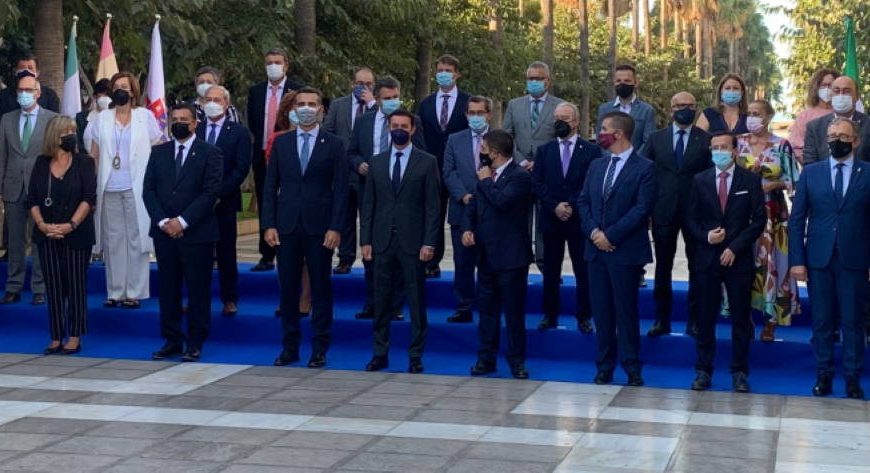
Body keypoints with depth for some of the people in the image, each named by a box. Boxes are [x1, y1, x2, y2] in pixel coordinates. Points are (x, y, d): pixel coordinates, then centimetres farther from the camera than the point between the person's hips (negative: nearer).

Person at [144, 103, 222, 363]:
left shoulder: (209, 153, -1)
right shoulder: (159, 152, 12)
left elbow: (210, 192, -9)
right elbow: (149, 190, 7)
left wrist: (183, 221, -14)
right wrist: (163, 221, -8)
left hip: (197, 233, -4)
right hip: (164, 232, 4)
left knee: (198, 290, 1)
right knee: (168, 289, 6)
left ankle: (195, 343, 8)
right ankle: (172, 340, 13)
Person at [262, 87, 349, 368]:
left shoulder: (334, 145, 2)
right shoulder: (281, 143, 9)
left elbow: (341, 189, -2)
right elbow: (271, 185, 8)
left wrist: (335, 227, -9)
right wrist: (268, 224, -1)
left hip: (319, 227, -2)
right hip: (287, 226, 2)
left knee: (320, 289, 3)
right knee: (288, 288, 5)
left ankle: (319, 349, 10)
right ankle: (290, 347, 14)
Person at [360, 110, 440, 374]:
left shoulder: (427, 162, 1)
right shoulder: (377, 163, 10)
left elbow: (433, 206, -3)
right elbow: (368, 204, 10)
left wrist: (429, 243, -9)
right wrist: (365, 240, 3)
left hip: (413, 242, -3)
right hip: (383, 241, 3)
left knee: (416, 300, 2)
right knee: (381, 300, 6)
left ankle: (416, 356, 10)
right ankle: (380, 353, 14)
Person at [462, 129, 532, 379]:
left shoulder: (520, 176, -11)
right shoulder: (485, 176, 13)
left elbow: (502, 201, -26)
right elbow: (472, 208, 17)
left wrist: (486, 181, -10)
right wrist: (467, 229, -2)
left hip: (511, 255, -7)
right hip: (486, 255, 7)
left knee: (514, 311, 1)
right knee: (487, 310, 11)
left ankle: (516, 360, 10)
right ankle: (486, 358, 19)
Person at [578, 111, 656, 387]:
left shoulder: (644, 168, -6)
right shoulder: (596, 166, 14)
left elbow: (642, 209, -13)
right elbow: (584, 202, 12)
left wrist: (610, 235, -15)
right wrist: (593, 232, -5)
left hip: (625, 251, -6)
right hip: (596, 249, 6)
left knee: (626, 311, 0)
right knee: (601, 311, 8)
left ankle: (631, 368, 8)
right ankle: (604, 367, 15)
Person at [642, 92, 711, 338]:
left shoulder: (706, 140, 0)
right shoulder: (656, 138, 6)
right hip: (664, 210, 2)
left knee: (696, 267, 5)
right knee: (663, 266, 7)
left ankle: (694, 319, 14)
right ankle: (662, 319, 15)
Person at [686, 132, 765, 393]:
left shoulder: (751, 180, 1)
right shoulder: (700, 180, 6)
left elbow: (758, 220, -2)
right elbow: (692, 219, 8)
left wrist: (735, 247, -10)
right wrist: (706, 237, -11)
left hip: (739, 258, -1)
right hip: (707, 257, 1)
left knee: (741, 318, 3)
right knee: (705, 317, 4)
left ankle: (739, 372, 11)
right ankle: (703, 370, 10)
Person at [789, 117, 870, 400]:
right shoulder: (811, 172, 6)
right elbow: (796, 219, 4)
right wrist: (796, 260, -3)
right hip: (818, 259, 1)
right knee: (822, 321, 7)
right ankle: (823, 375, 17)